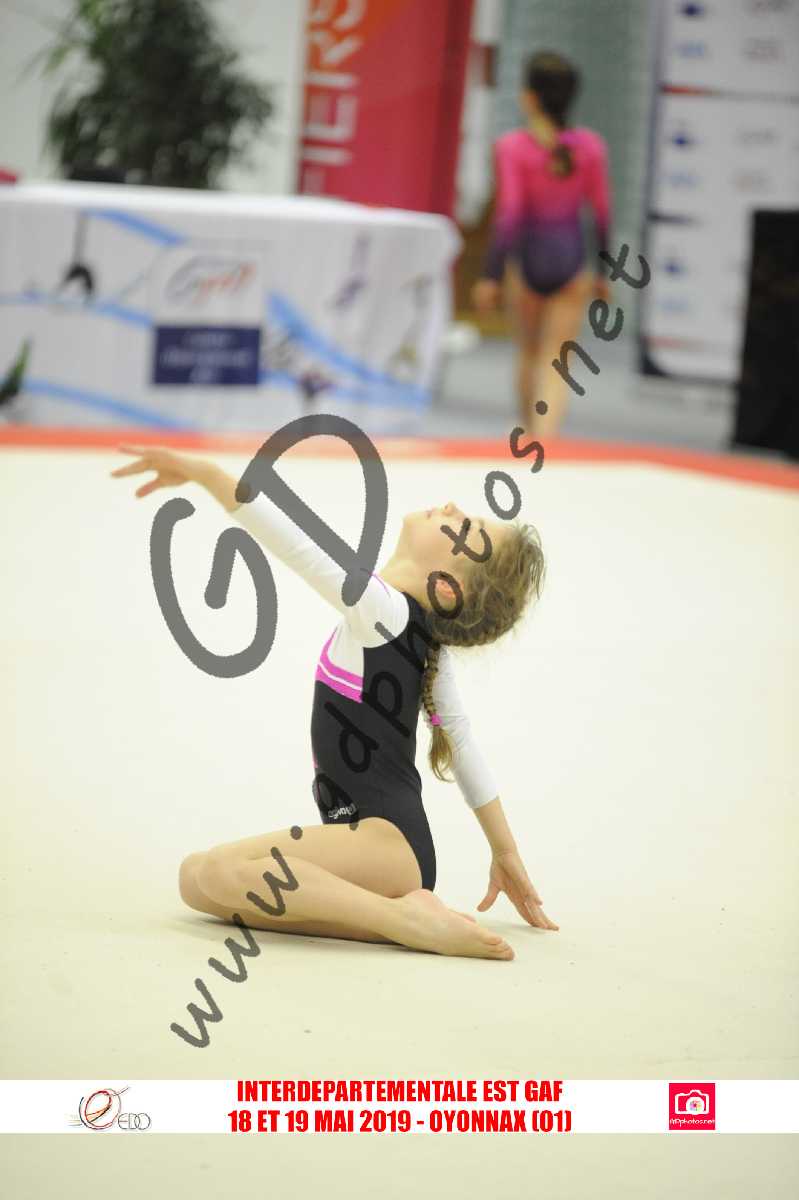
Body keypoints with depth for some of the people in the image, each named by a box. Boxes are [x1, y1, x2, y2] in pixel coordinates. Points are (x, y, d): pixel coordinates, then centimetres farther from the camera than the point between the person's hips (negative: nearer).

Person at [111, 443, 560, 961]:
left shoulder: (379, 611, -13)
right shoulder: (427, 634, 12)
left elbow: (295, 544, -24)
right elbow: (461, 740, 18)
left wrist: (203, 472, -28)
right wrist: (506, 851, 24)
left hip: (386, 841, -10)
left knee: (220, 871, -27)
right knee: (196, 879, 5)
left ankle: (403, 916, -21)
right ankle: (391, 911, -5)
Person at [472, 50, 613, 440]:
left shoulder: (512, 147, -12)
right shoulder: (591, 146, -3)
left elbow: (508, 215, -15)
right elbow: (602, 214, 1)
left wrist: (490, 276, -10)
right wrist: (603, 272, 11)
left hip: (526, 260, -1)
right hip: (571, 261, 1)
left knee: (528, 354, 22)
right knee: (555, 365, 1)